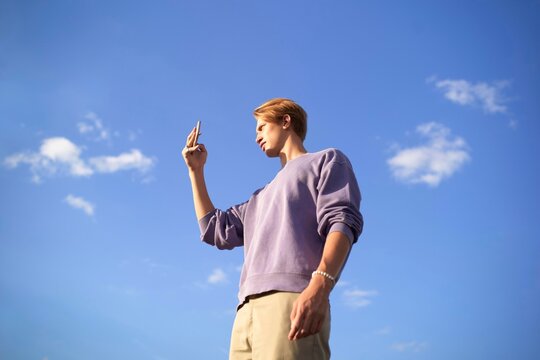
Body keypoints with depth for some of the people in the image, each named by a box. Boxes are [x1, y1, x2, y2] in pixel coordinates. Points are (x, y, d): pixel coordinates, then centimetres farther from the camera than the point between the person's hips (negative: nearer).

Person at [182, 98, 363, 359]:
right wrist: (196, 171, 34)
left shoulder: (327, 160, 15)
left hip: (292, 300, -7)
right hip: (248, 310, 7)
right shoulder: (263, 195, 38)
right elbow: (215, 231, 33)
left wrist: (320, 283, -22)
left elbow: (342, 221, -3)